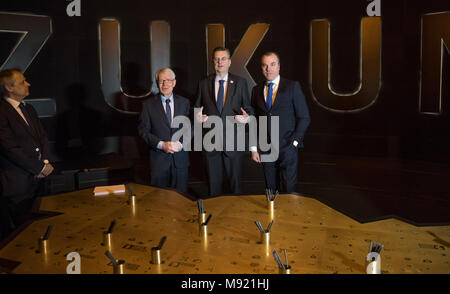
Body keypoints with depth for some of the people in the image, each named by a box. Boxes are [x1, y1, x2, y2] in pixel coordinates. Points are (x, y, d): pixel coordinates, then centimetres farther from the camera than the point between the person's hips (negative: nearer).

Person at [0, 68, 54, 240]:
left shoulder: (28, 109, 15)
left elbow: (42, 137, 18)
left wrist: (45, 161, 0)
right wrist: (40, 168, -11)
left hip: (36, 179, 8)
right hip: (16, 184, -8)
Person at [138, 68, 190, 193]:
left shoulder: (184, 102, 7)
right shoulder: (148, 105, 1)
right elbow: (143, 131, -2)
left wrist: (181, 144, -12)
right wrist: (161, 144, -14)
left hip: (180, 158, 2)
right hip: (159, 158, -2)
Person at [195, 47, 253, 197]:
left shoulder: (240, 82, 5)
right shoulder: (203, 84, 7)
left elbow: (248, 107, 7)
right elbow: (197, 108, 13)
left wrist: (247, 117, -15)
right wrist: (198, 117, -9)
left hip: (233, 141, -1)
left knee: (235, 183, 6)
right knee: (213, 183, 10)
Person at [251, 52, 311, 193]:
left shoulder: (292, 86, 0)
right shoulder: (257, 90, 10)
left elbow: (304, 117, -1)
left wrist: (294, 142, -8)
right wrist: (253, 148, 6)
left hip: (287, 148, -3)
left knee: (288, 191, -3)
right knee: (271, 191, 9)